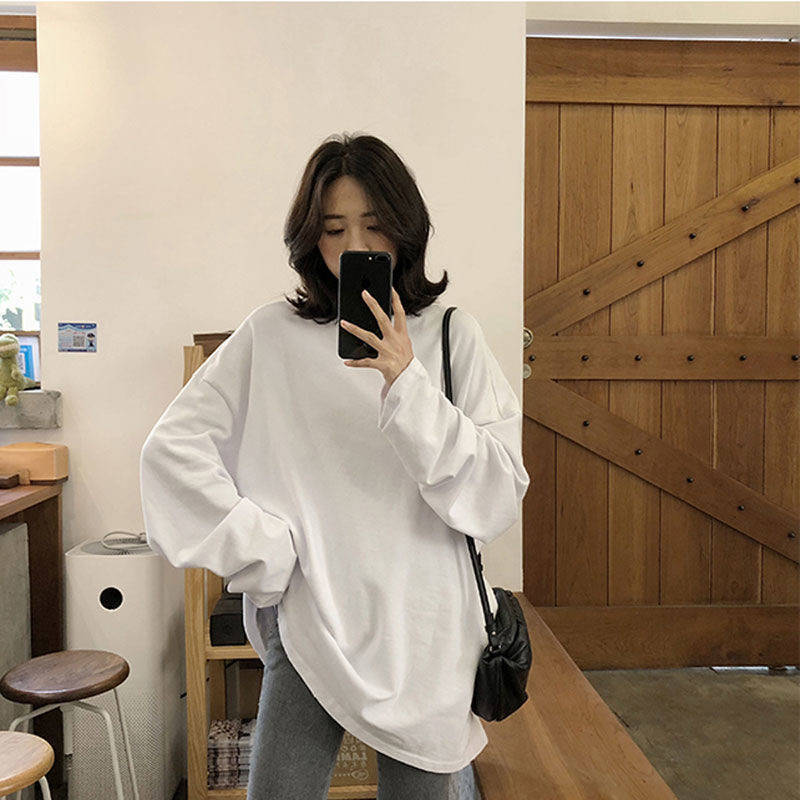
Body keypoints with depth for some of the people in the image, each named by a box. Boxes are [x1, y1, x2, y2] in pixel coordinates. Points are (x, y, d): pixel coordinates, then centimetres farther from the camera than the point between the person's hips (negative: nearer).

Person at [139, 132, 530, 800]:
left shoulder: (450, 334, -2)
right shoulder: (273, 335, -2)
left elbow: (500, 494, -9)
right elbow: (173, 446, -3)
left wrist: (408, 385, -20)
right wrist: (263, 552, -8)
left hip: (426, 625, 1)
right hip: (311, 622, 0)